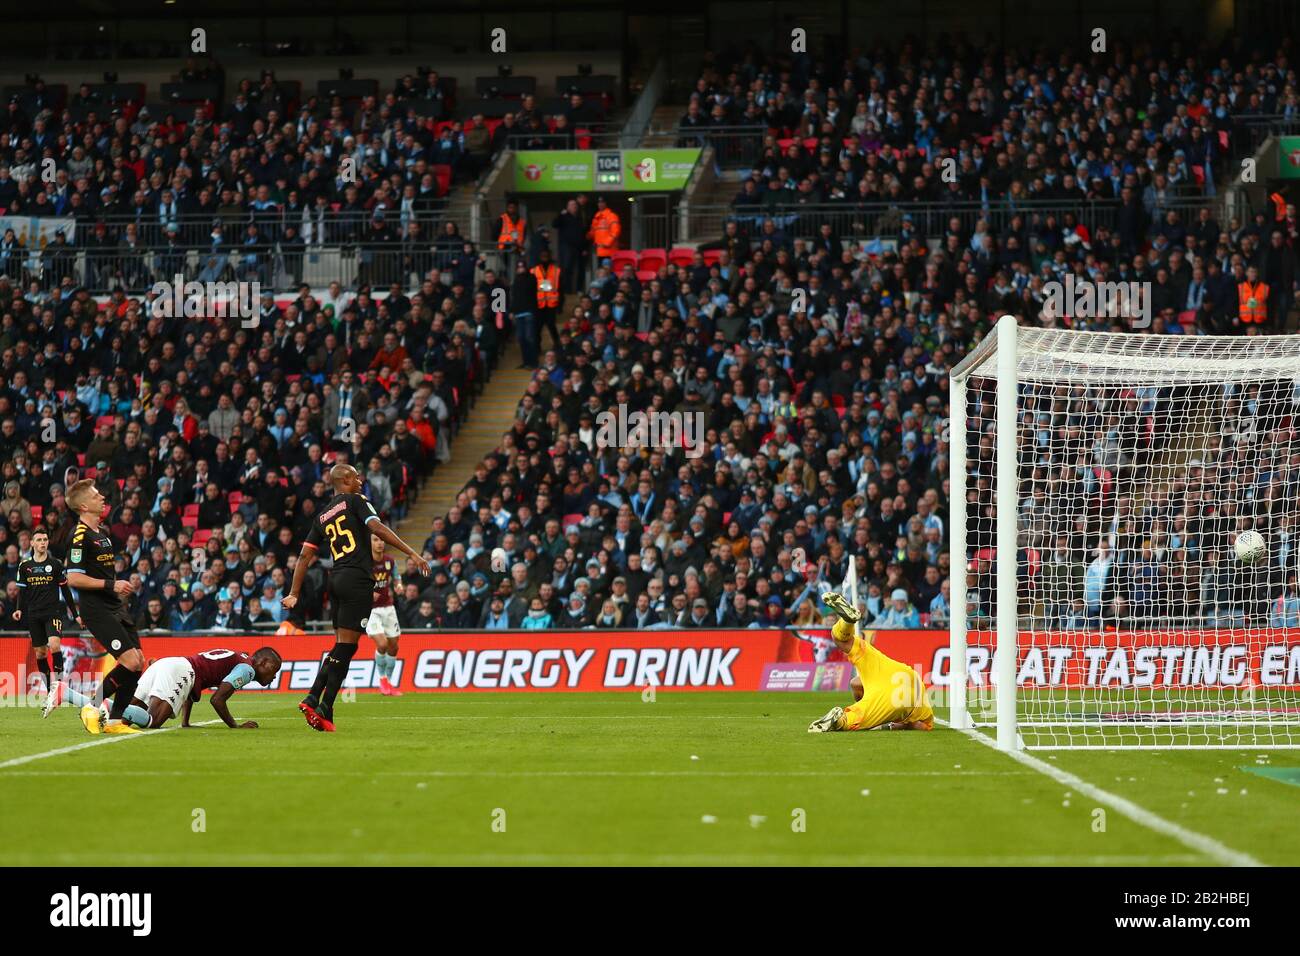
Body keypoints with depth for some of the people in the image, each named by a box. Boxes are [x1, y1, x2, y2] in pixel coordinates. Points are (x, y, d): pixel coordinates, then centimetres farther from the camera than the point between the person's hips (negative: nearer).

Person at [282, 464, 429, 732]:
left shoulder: (322, 516, 19)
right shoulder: (355, 501, 1)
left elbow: (305, 556, 17)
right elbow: (377, 527, -14)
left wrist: (294, 594, 19)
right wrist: (412, 553, -17)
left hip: (337, 579, 7)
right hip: (357, 579, -7)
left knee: (341, 646, 14)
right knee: (345, 646, -7)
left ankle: (313, 700, 3)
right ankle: (324, 709, -12)